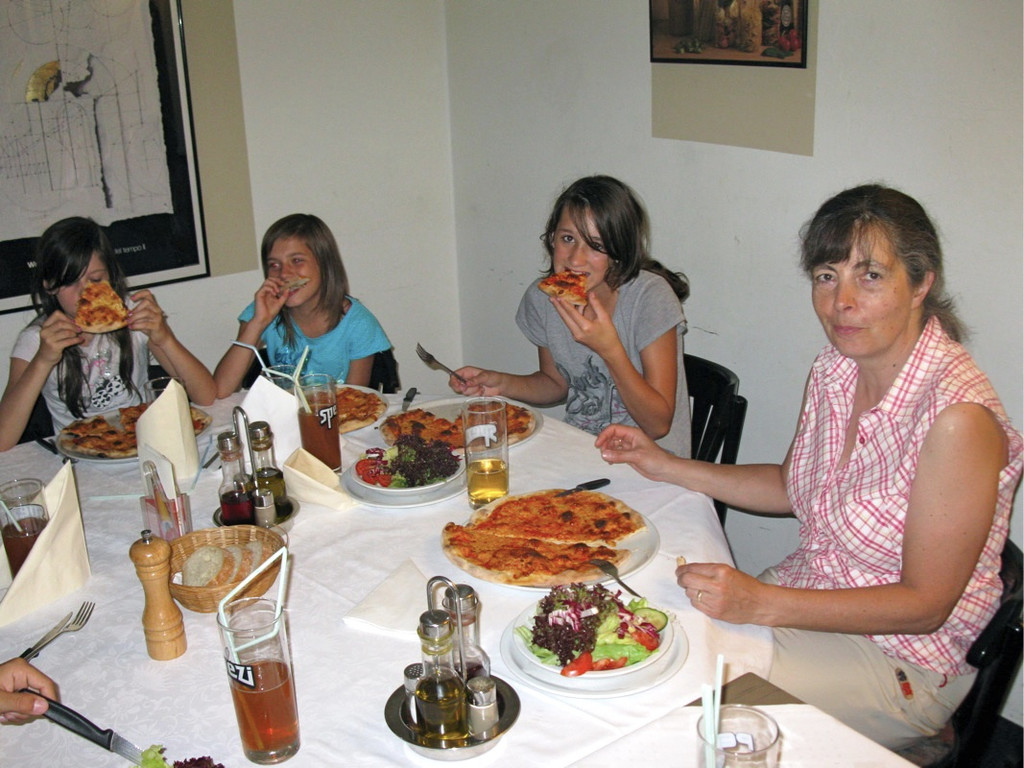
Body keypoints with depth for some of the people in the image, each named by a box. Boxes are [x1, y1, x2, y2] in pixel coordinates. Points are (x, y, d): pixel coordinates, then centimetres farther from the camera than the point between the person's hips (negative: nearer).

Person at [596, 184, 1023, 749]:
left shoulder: (957, 417, -26)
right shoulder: (835, 369, -3)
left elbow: (925, 605, -21)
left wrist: (763, 604, -27)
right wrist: (665, 466, 5)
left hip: (897, 659, -7)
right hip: (808, 604, 7)